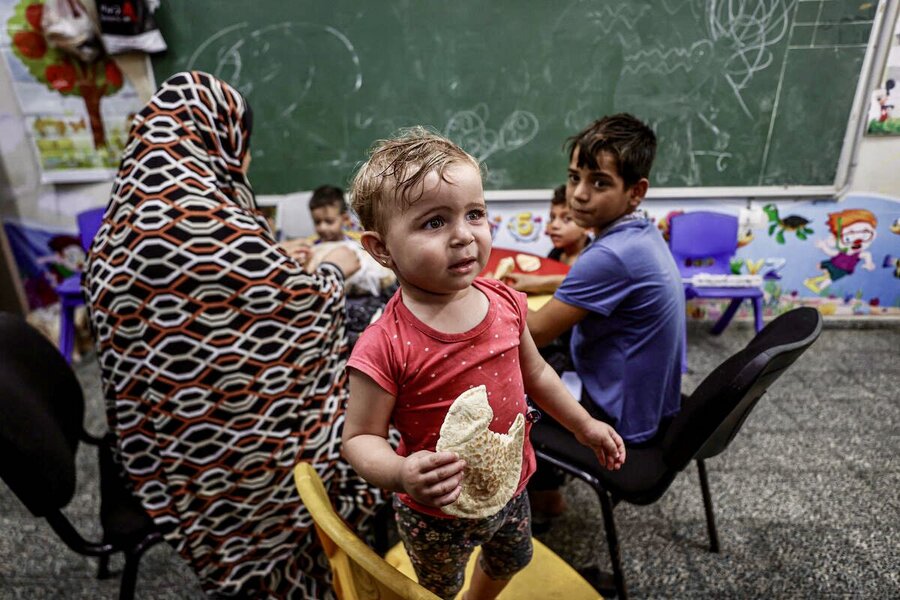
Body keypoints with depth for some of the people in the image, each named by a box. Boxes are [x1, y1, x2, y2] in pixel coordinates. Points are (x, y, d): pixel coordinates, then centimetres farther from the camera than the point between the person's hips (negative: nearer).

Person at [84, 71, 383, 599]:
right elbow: (308, 316, -16)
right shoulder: (215, 223, -28)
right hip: (245, 447, -7)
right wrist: (335, 269, 4)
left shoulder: (122, 225, -2)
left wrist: (277, 265, 12)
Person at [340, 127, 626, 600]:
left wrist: (584, 425, 11)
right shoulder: (386, 347, -31)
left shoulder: (506, 302, -14)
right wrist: (402, 473, -40)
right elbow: (359, 437, -21)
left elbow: (534, 373, 2)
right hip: (437, 512, -5)